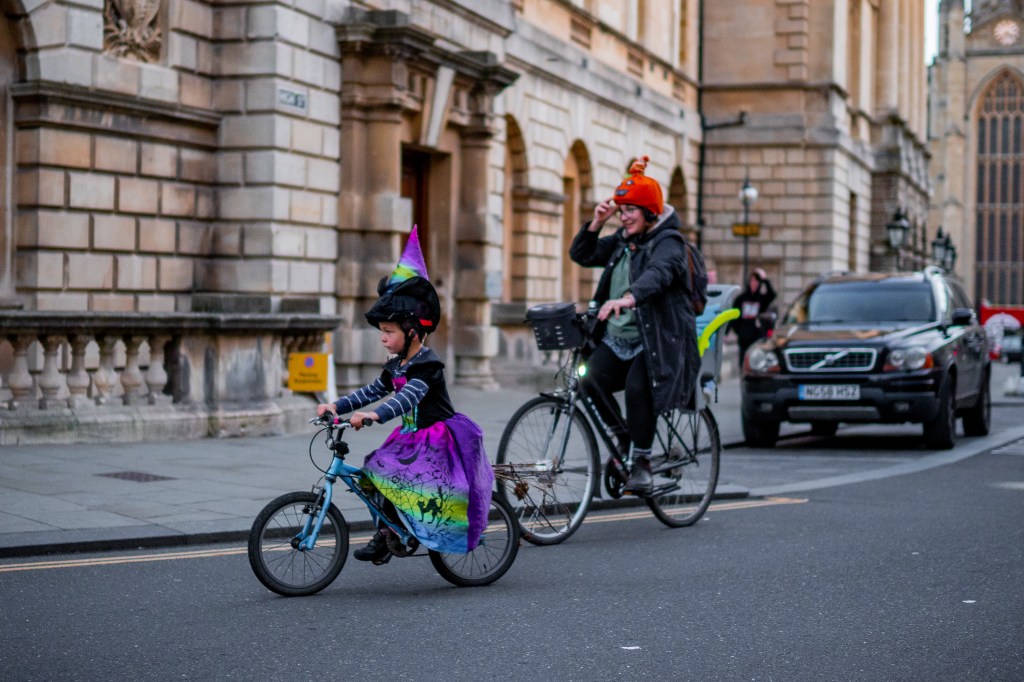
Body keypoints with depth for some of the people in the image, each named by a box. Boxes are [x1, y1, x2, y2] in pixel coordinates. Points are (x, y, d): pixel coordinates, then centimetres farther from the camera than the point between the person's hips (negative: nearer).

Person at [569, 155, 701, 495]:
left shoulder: (668, 243, -10)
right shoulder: (621, 241, 15)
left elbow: (657, 274, -31)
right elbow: (581, 255, 16)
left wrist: (628, 298, -51)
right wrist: (596, 223, 0)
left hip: (658, 340, -6)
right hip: (617, 338, 7)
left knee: (637, 388, -30)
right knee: (591, 379, -19)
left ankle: (642, 462, -12)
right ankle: (623, 439, 5)